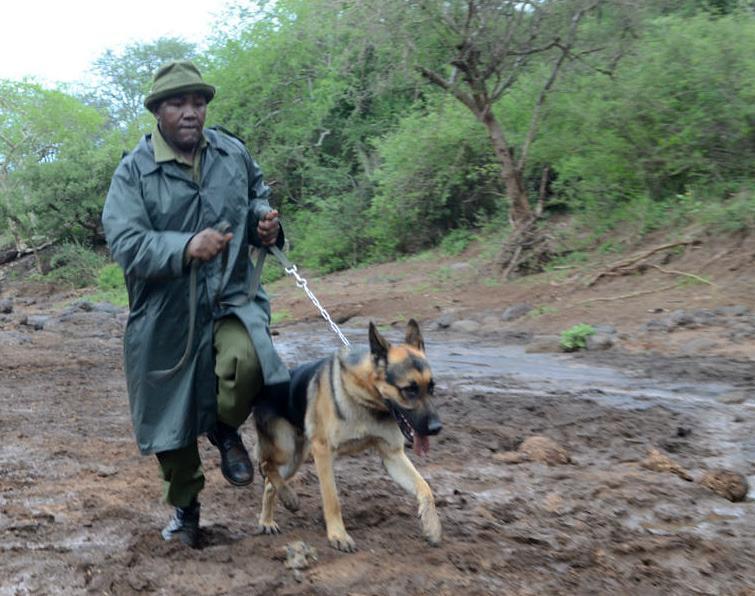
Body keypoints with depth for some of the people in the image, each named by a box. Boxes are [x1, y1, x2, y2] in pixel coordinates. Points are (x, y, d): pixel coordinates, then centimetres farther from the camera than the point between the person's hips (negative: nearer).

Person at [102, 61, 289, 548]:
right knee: (171, 416, 11)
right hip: (166, 314, -1)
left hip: (231, 296, 1)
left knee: (247, 361, -32)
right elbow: (126, 244, -17)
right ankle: (185, 504, 38)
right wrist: (185, 248, -34)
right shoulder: (134, 172, -8)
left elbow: (257, 192, 22)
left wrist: (263, 219, -2)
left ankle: (226, 431, 4)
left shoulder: (234, 153, 3)